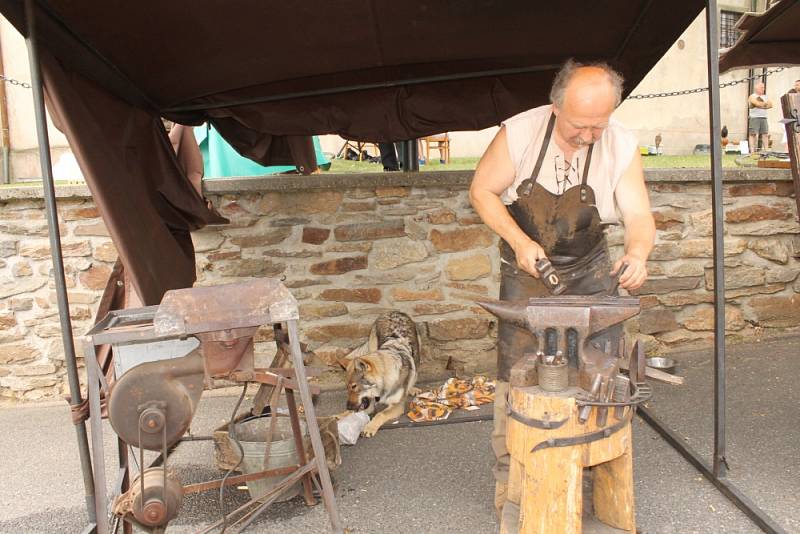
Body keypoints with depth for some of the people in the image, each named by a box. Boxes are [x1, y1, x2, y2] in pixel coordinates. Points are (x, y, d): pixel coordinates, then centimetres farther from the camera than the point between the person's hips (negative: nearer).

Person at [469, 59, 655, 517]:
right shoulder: (519, 132, -21)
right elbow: (482, 191, -11)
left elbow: (639, 215, -14)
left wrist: (637, 254, -37)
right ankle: (509, 471, 16)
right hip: (526, 270, -1)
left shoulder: (623, 147, -16)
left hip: (589, 270, 2)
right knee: (516, 369, 0)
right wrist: (519, 241, -22)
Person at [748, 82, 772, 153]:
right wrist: (765, 103, 2)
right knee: (753, 134, -7)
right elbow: (758, 104, -15)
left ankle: (766, 150, -1)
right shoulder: (752, 96, 0)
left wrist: (761, 105, -5)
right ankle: (752, 151, -9)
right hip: (754, 118, -6)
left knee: (765, 134, 0)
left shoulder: (765, 97, 20)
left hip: (764, 118, 6)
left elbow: (770, 105, 8)